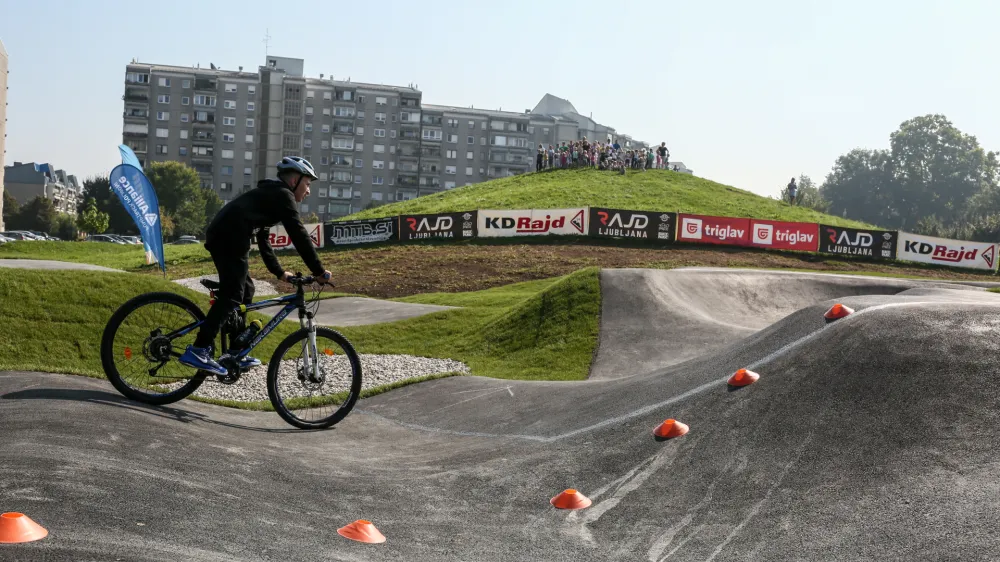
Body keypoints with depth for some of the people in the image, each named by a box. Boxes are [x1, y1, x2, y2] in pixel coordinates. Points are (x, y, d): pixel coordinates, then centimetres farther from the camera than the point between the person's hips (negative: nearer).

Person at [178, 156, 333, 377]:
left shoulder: (269, 194, 30)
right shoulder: (282, 195, 1)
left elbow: (263, 239, 34)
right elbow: (299, 235, -8)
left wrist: (279, 272, 35)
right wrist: (319, 271, -6)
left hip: (219, 235, 10)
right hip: (231, 238, -10)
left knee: (245, 290, 17)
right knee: (232, 295, -12)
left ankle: (235, 353, 19)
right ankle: (198, 351, -18)